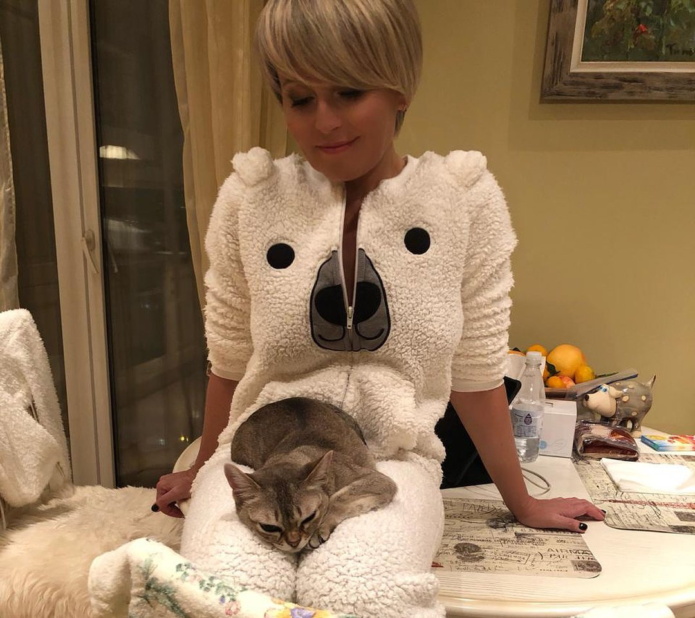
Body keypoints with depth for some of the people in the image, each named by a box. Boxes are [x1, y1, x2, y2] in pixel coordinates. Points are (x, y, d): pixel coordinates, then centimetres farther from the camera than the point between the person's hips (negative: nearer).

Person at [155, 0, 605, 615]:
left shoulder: (466, 200, -5)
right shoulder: (250, 198, -4)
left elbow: (475, 373, 4)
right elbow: (230, 362, 8)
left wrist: (521, 502, 14)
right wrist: (205, 471, 20)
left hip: (392, 463, 0)